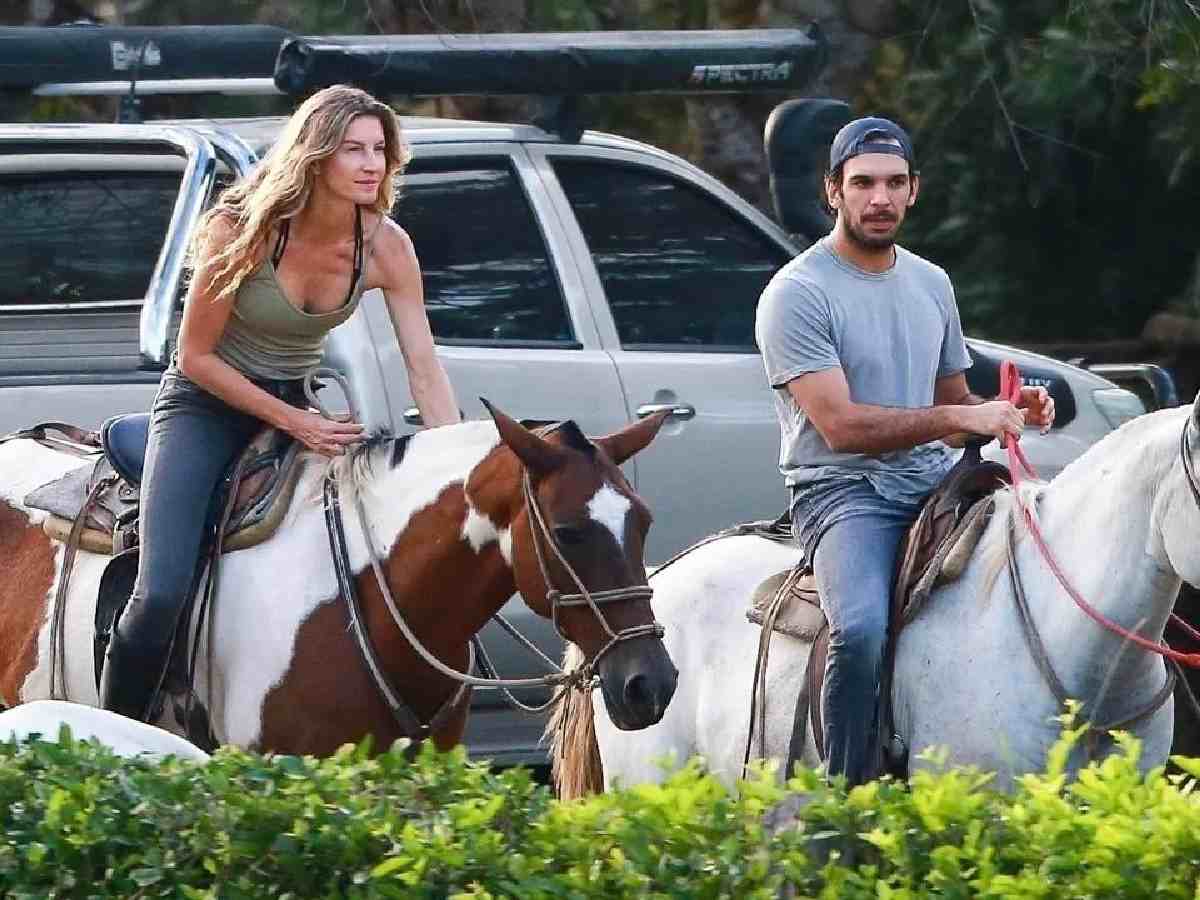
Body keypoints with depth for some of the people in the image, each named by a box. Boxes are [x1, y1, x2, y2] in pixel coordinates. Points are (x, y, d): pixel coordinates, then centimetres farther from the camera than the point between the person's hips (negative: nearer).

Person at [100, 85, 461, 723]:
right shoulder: (243, 229, -23)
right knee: (162, 595, -21)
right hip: (204, 403, -5)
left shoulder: (385, 246, -12)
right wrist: (291, 423, -19)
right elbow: (195, 357, -16)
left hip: (296, 410, 5)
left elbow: (426, 372, -11)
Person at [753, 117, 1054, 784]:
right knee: (863, 629, -34)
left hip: (933, 481, 7)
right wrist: (959, 417, -20)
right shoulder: (797, 294, -7)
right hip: (844, 491, -7)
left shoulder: (931, 285, 17)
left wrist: (1008, 411, 1)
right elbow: (841, 425, -16)